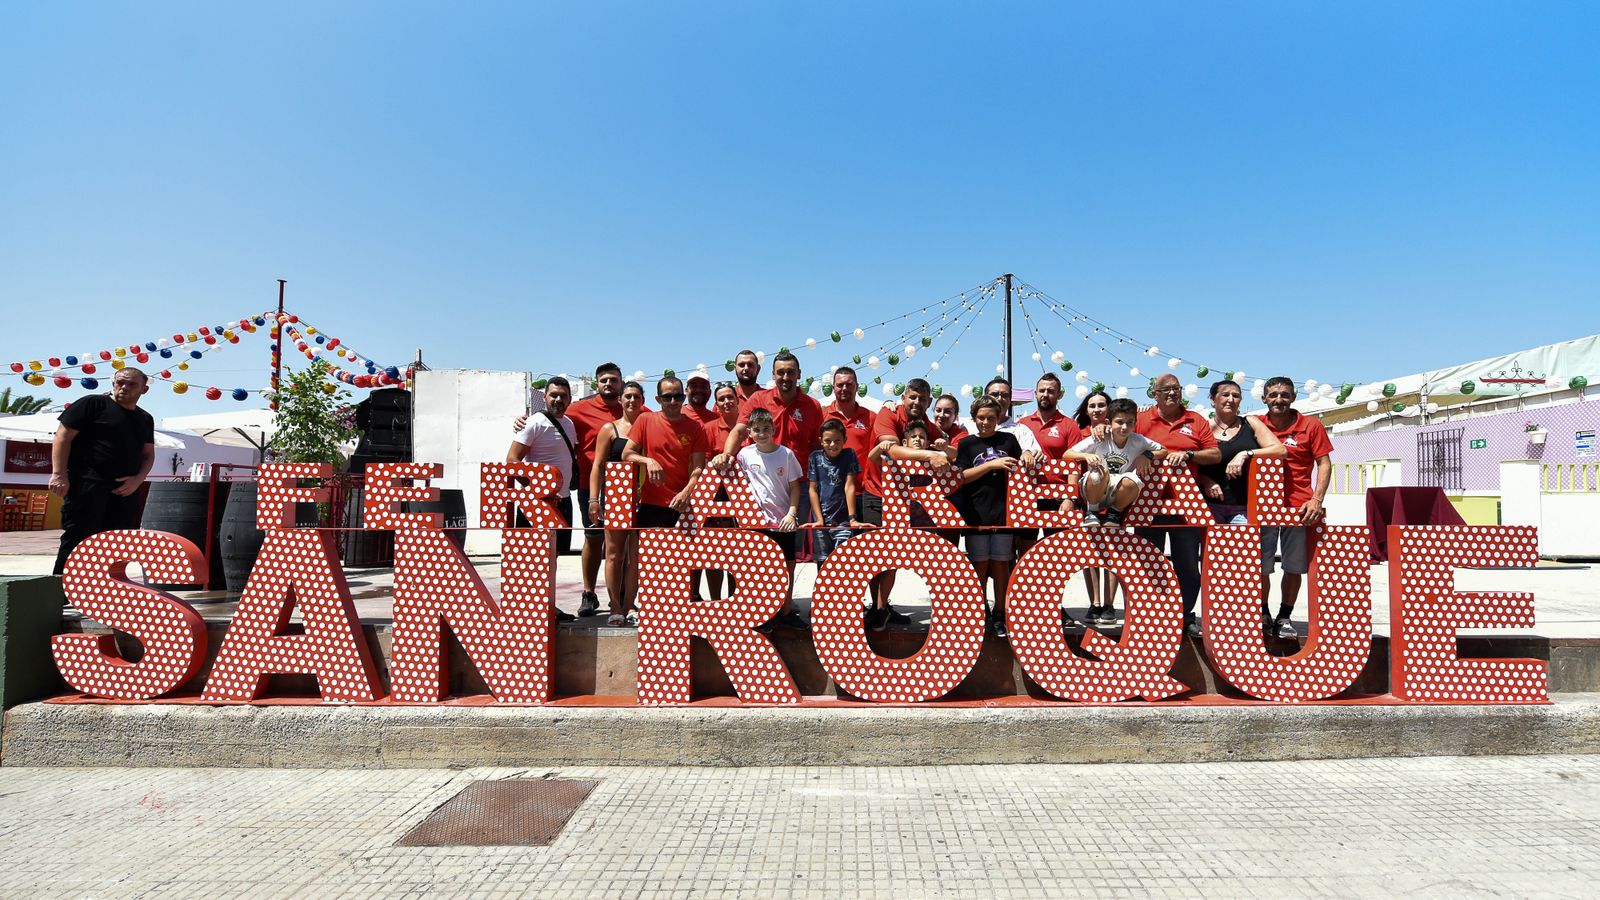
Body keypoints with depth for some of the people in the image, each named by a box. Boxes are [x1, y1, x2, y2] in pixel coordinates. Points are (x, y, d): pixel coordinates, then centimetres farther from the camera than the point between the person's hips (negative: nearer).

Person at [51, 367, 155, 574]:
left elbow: (148, 454, 19)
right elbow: (63, 436, -4)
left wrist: (138, 479, -1)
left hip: (126, 489, 6)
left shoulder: (145, 419, 18)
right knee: (78, 539, -9)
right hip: (87, 484, -6)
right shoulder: (93, 404, 0)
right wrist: (59, 474, -13)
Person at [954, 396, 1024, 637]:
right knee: (980, 565, 3)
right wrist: (992, 464, -12)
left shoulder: (1008, 440, 10)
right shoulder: (967, 443, 6)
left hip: (1003, 511, 1)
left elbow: (1020, 470, 18)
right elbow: (962, 477, -4)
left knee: (1001, 563, 5)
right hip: (977, 513, -1)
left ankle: (999, 615, 15)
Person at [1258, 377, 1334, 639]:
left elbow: (1324, 464, 2)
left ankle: (1284, 617, 19)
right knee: (1260, 566, 1)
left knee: (1294, 567, 5)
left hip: (1299, 507, 0)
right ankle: (1262, 614, 20)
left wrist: (1317, 500, -7)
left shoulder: (1311, 426, 3)